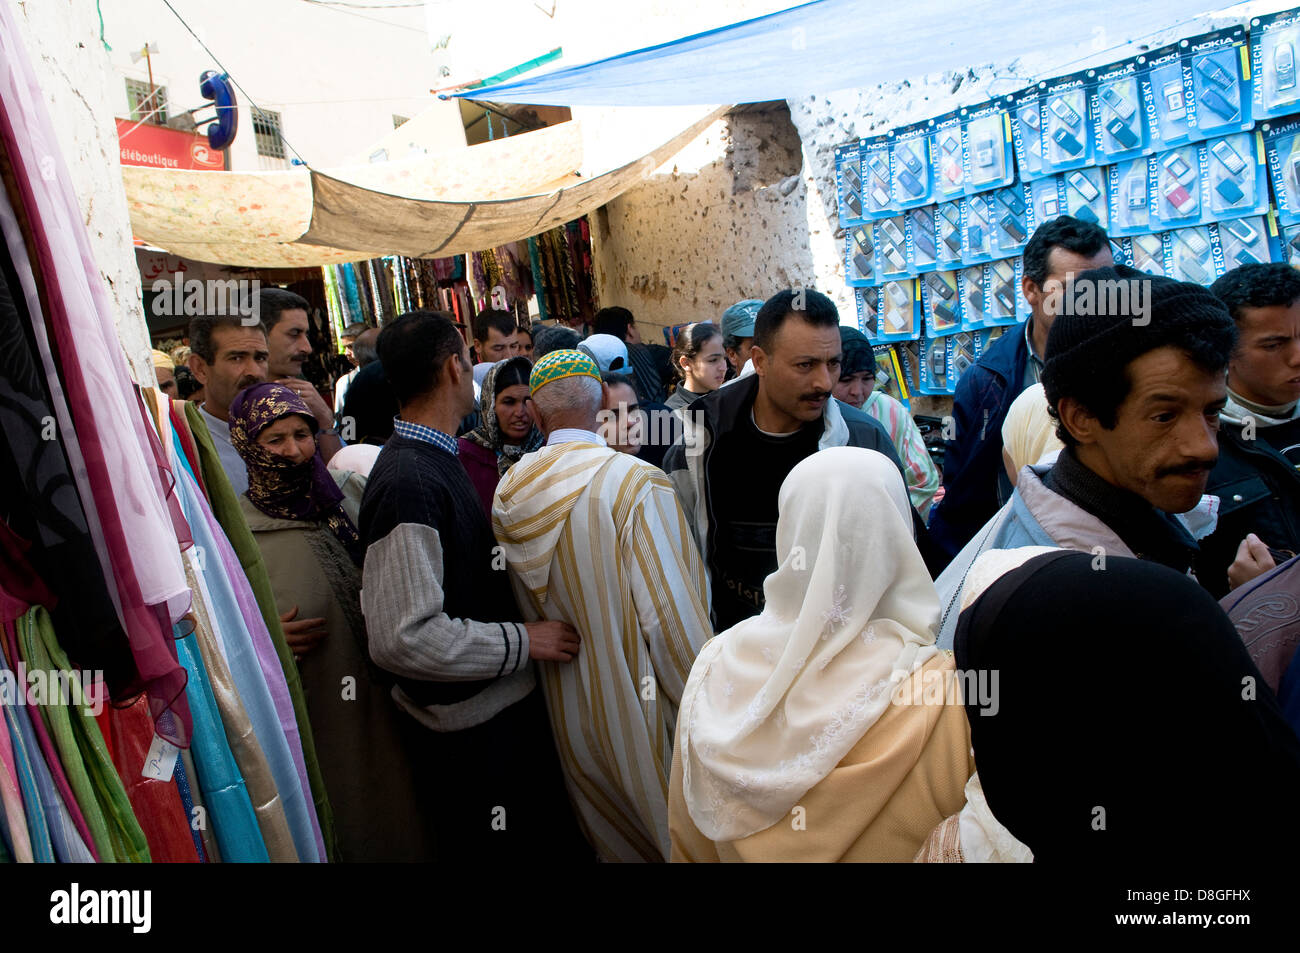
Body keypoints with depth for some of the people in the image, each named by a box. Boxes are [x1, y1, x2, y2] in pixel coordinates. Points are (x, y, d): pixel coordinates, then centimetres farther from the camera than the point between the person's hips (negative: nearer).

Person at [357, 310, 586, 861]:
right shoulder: (409, 481, -24)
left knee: (552, 841, 23)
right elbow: (401, 636, -29)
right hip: (477, 727, -10)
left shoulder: (436, 460, 10)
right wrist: (524, 640, -21)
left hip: (505, 706, 10)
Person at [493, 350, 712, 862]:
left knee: (610, 837, 24)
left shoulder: (509, 491, -4)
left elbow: (526, 606, 6)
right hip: (639, 707, -5)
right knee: (675, 832, 16)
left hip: (567, 708, 5)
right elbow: (672, 614, -21)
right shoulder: (636, 483, -21)